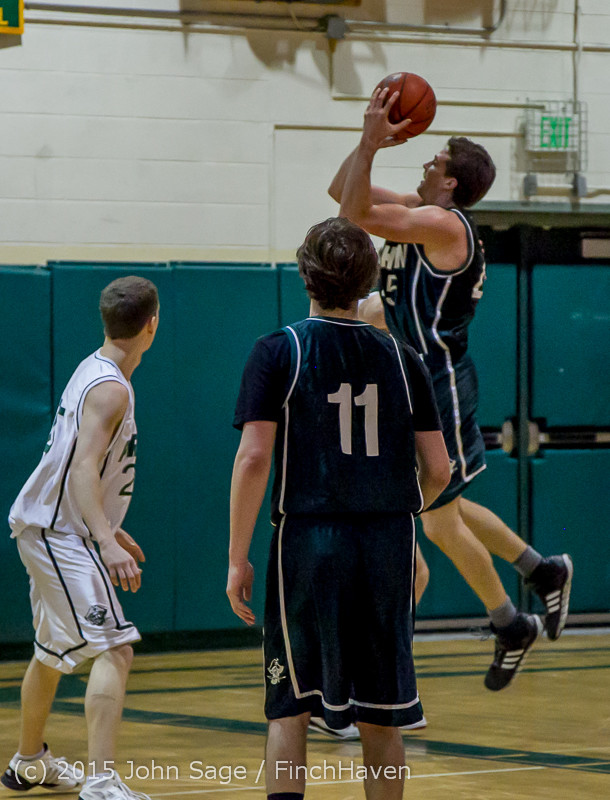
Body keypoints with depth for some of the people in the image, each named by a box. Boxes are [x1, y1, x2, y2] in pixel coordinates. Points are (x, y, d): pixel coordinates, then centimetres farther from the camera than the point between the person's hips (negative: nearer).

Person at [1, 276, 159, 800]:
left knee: (54, 652, 26)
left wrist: (110, 529, 32)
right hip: (58, 534, -11)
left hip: (50, 527, 11)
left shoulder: (94, 372, 12)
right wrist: (108, 543, -39)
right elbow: (84, 466, -29)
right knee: (115, 648, -19)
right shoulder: (110, 388, -18)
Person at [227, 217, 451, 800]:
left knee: (290, 707, 6)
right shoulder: (400, 359, 6)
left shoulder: (278, 352, -2)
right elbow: (438, 470, 5)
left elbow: (253, 457, -11)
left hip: (308, 539, -2)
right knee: (379, 718, 10)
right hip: (389, 547, 2)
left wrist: (238, 557, -6)